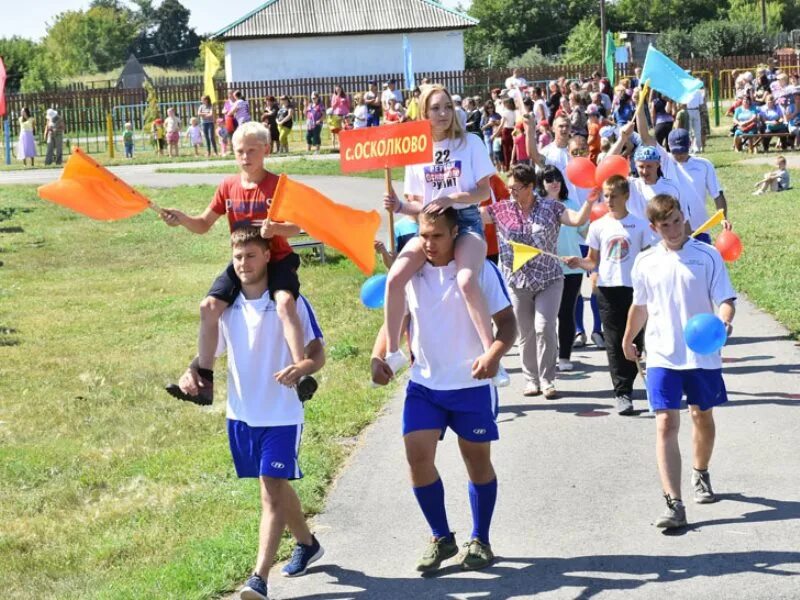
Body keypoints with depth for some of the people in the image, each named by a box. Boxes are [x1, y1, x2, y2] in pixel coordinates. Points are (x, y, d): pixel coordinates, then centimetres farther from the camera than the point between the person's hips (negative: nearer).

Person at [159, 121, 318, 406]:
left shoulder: (278, 185, -9)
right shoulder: (228, 187, 4)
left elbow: (295, 228, -15)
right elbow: (204, 224, 10)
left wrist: (277, 229, -37)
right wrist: (182, 219, -11)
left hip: (277, 259, -5)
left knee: (285, 303, -33)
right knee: (209, 306, -11)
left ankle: (301, 373, -36)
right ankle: (202, 380, -3)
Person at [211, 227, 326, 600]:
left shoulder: (290, 302, -10)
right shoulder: (228, 306, 3)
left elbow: (317, 354, -10)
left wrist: (300, 369, -33)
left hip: (281, 415, -5)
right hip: (242, 414, 5)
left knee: (271, 489, -13)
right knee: (274, 486, 20)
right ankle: (306, 544, 43)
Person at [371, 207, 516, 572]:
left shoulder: (480, 270, -9)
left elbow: (506, 322, -8)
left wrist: (494, 354, -28)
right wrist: (378, 356, -10)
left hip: (472, 385, -3)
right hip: (424, 383, 3)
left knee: (477, 460, 8)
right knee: (417, 456, -8)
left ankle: (479, 541, 25)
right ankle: (441, 538, 10)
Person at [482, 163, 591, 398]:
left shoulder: (551, 208, -3)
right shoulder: (502, 209, 2)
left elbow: (578, 219, -12)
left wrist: (590, 199, -27)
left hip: (548, 280, -2)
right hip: (517, 282, 2)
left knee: (544, 328, -11)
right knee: (526, 333, 8)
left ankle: (547, 381, 0)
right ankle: (531, 380, 20)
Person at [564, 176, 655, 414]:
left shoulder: (640, 225, 2)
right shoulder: (598, 226, 6)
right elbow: (594, 261, 9)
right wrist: (579, 262, -10)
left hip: (634, 287, 0)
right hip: (608, 289, 1)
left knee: (635, 340, 2)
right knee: (614, 343, -1)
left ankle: (625, 385, 18)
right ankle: (622, 394, 1)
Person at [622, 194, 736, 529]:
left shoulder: (707, 256, -5)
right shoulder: (646, 262, 2)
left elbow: (725, 299, -8)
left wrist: (724, 322, -30)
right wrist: (628, 340, 29)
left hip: (703, 354, 0)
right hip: (662, 356, 0)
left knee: (703, 417, 16)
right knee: (666, 424, -11)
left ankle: (700, 476, 45)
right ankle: (674, 505, -17)